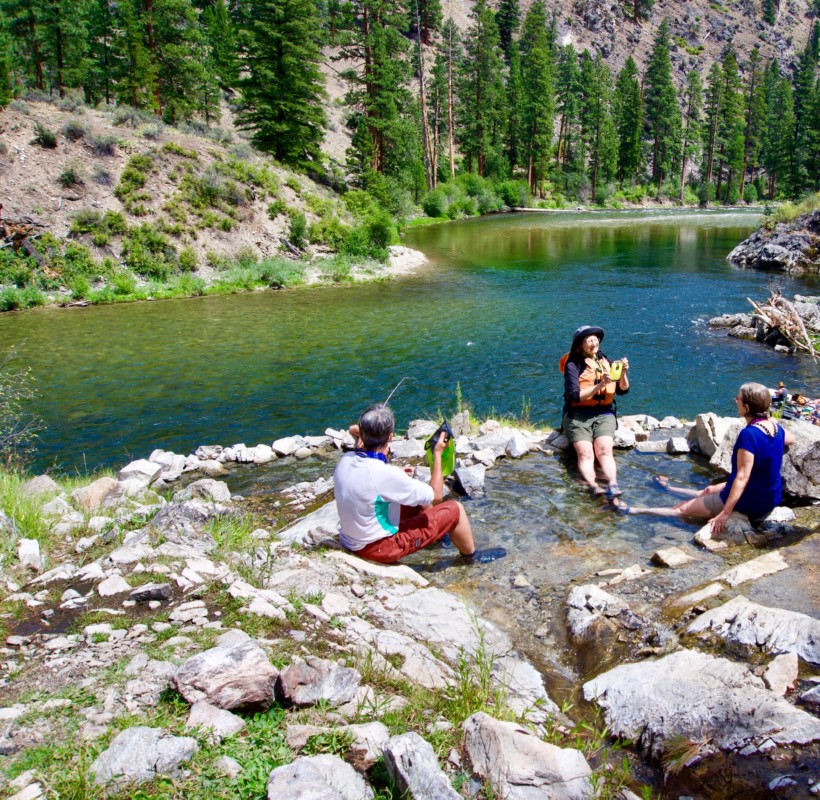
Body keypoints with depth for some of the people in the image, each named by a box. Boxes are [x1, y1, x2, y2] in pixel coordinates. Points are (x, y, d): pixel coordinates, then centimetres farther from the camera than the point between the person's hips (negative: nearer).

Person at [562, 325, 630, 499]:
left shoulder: (605, 362, 14)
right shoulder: (573, 365, -1)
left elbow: (623, 390, 10)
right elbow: (575, 395, -12)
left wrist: (623, 373, -8)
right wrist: (600, 385, -19)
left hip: (604, 414, 2)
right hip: (578, 415, -2)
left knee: (604, 450, -24)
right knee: (585, 453, -25)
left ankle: (613, 485, -41)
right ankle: (593, 486, -42)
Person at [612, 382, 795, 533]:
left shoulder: (748, 435, -28)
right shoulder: (774, 427, -2)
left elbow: (742, 477, -31)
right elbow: (791, 439, 24)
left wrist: (725, 513, -30)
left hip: (749, 504, -9)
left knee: (683, 508, 8)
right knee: (709, 491, 35)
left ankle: (633, 511, 23)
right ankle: (670, 488, 62)